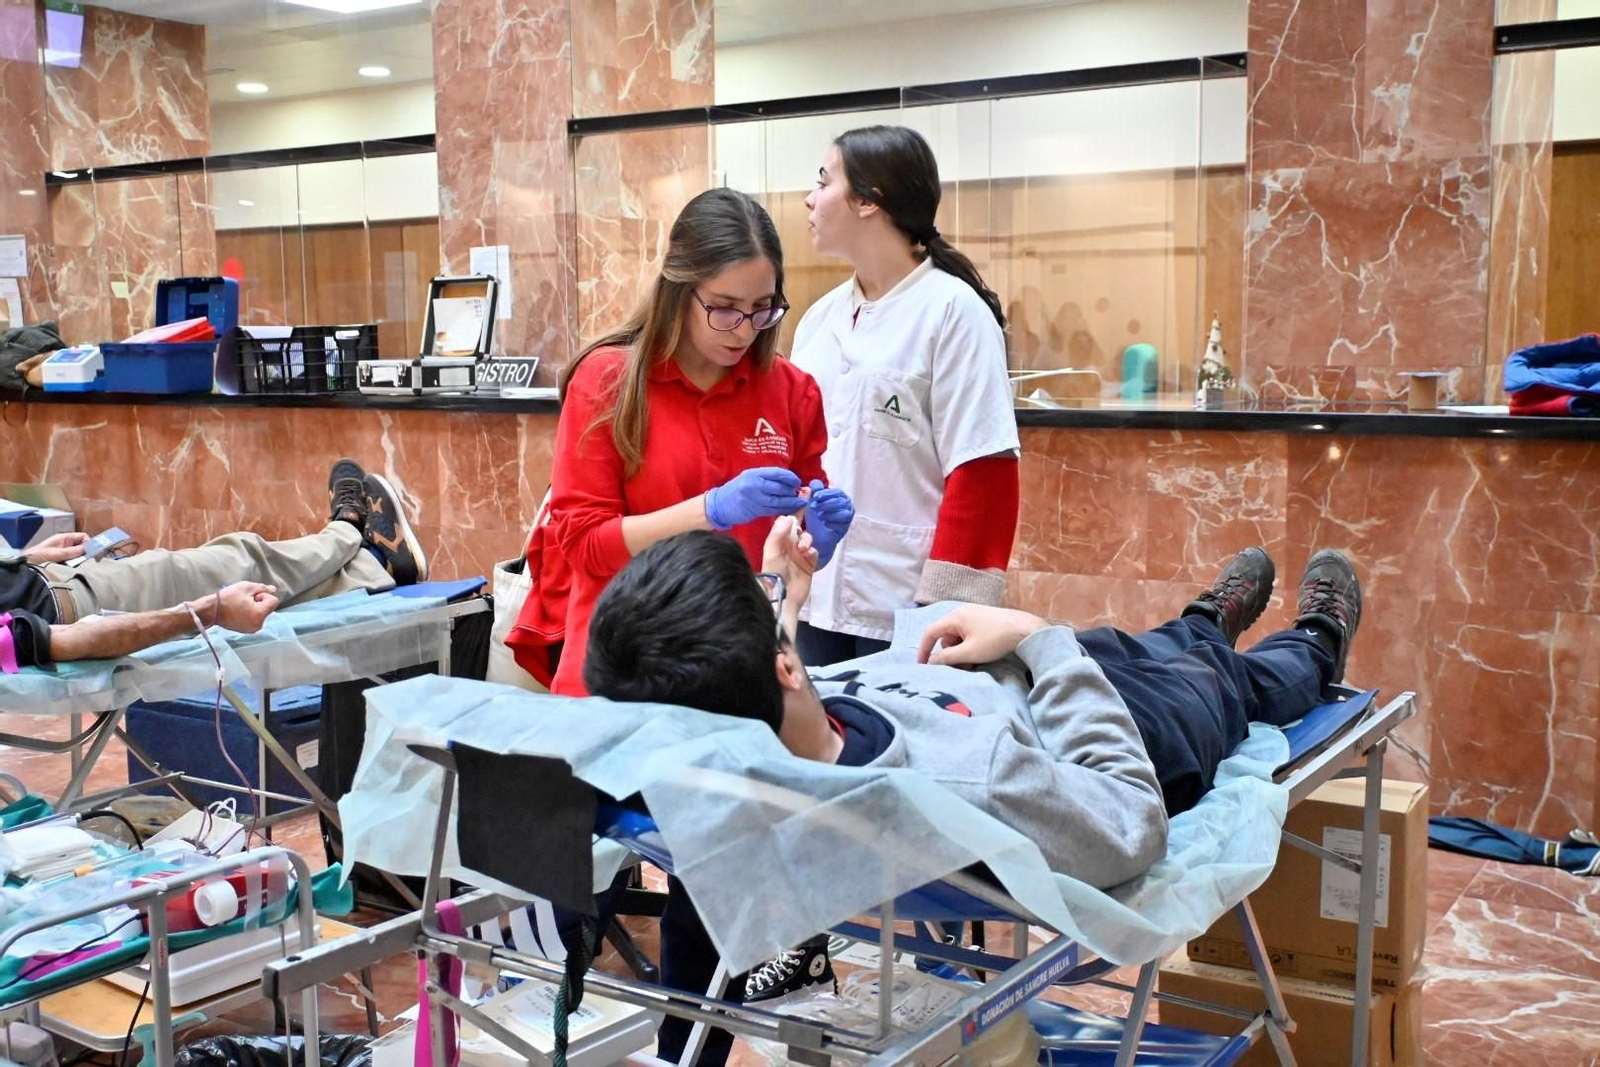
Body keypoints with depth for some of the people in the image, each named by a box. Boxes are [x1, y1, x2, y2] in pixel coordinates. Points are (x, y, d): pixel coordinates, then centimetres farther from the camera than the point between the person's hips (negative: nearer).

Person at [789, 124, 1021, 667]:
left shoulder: (953, 311, -9)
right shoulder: (820, 316, 9)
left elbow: (982, 476, -13)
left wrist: (944, 611, -16)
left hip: (903, 610, -6)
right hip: (813, 598, 6)